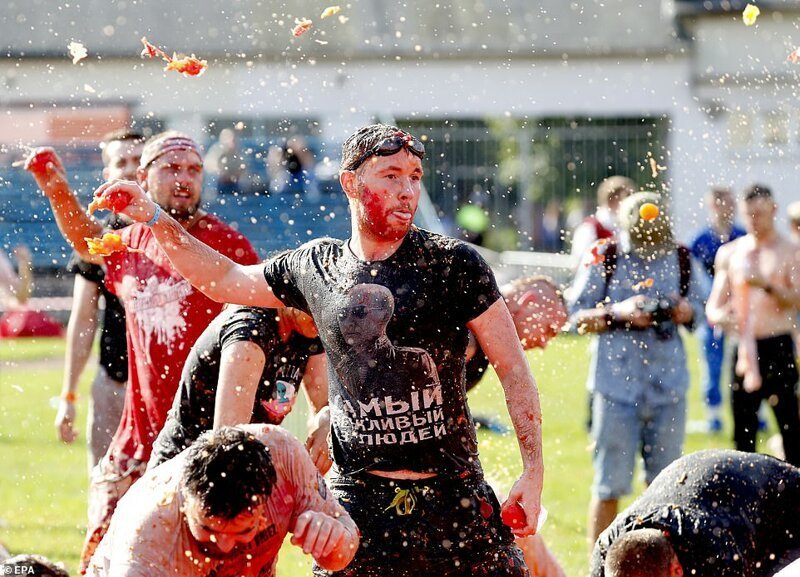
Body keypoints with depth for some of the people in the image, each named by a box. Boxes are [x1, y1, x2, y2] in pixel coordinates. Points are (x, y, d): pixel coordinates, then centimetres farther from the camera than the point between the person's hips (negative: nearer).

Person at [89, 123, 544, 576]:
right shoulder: (317, 267, 8)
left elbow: (514, 370, 1)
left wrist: (533, 470, -7)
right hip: (358, 498, 2)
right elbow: (224, 279, 24)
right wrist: (154, 218, 16)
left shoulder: (453, 263, -2)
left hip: (453, 492, -2)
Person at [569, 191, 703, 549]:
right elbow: (577, 316, -2)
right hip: (618, 383, -3)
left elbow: (697, 307, 14)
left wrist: (685, 311, -8)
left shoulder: (679, 259, 2)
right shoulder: (608, 259, -6)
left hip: (668, 383, 3)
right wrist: (618, 314, -18)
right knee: (610, 485, 0)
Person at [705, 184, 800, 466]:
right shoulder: (730, 253, 11)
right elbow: (713, 306, 9)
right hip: (743, 346, 3)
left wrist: (767, 285, -24)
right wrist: (720, 316, -14)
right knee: (743, 429, 6)